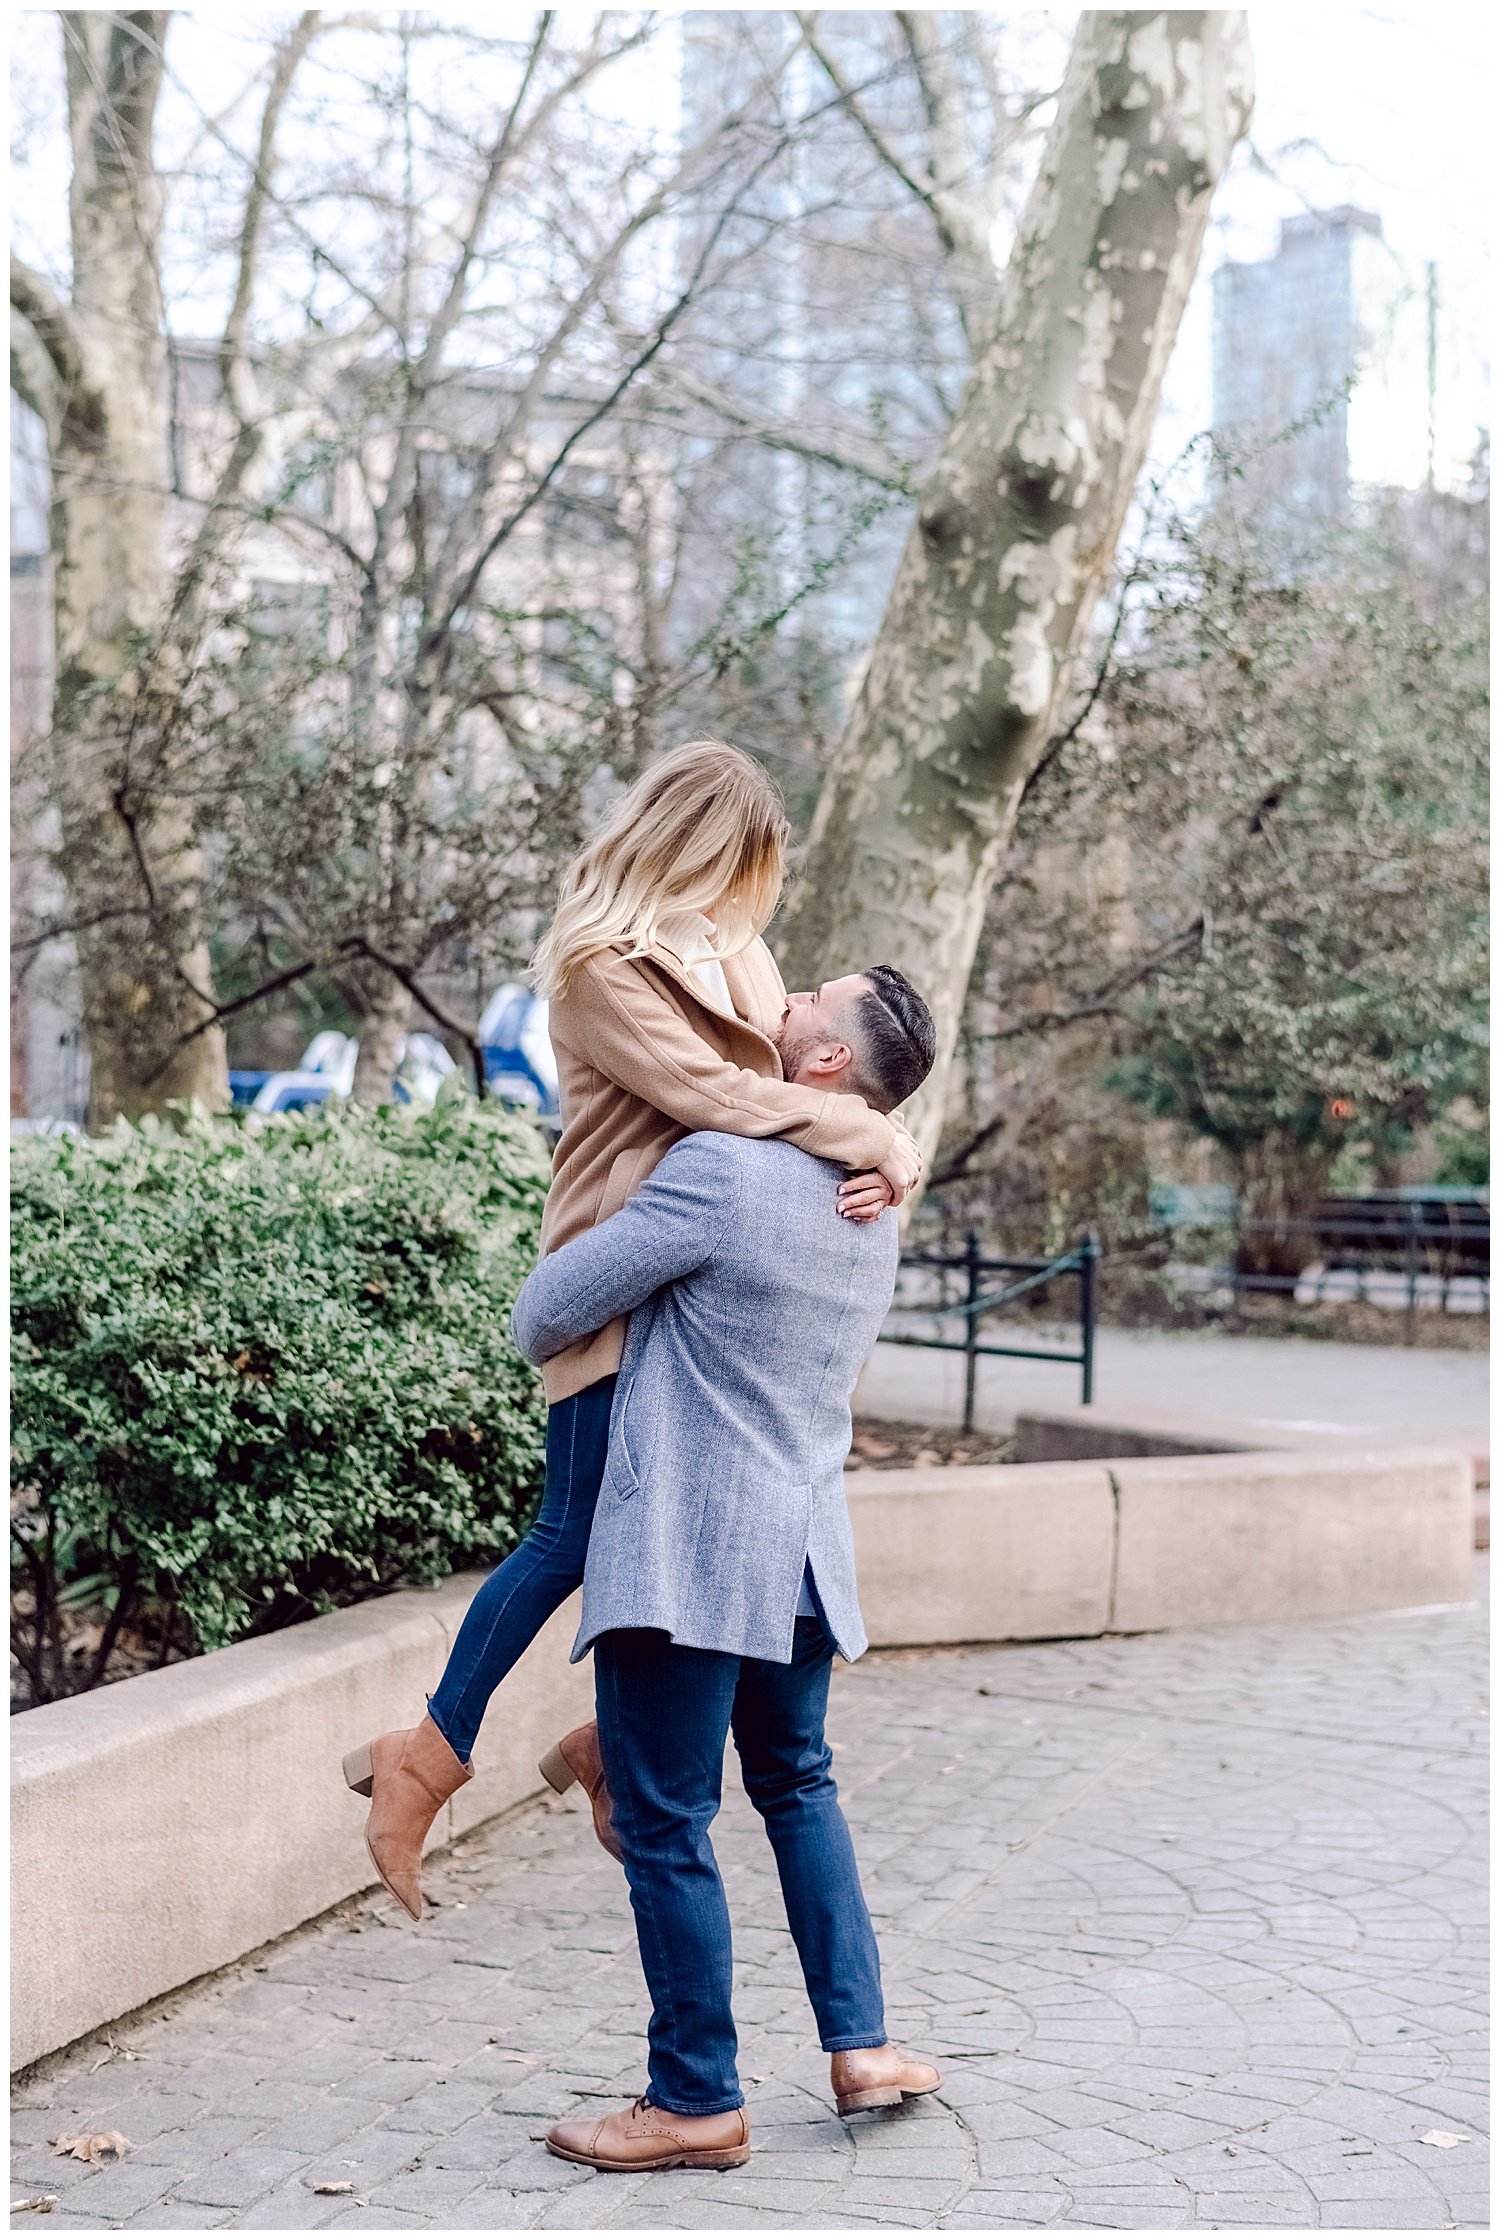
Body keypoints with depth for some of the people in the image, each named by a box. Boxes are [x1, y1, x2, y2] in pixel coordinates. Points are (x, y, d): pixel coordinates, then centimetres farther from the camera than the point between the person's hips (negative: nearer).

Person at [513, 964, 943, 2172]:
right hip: (805, 1545, 8)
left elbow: (550, 1309, -11)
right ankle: (861, 2043, 25)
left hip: (687, 1551, -8)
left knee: (666, 1825, 2)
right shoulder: (875, 1202, 8)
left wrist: (544, 1344, 12)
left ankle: (696, 2103, 11)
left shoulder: (722, 1172, -18)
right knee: (797, 1784, 24)